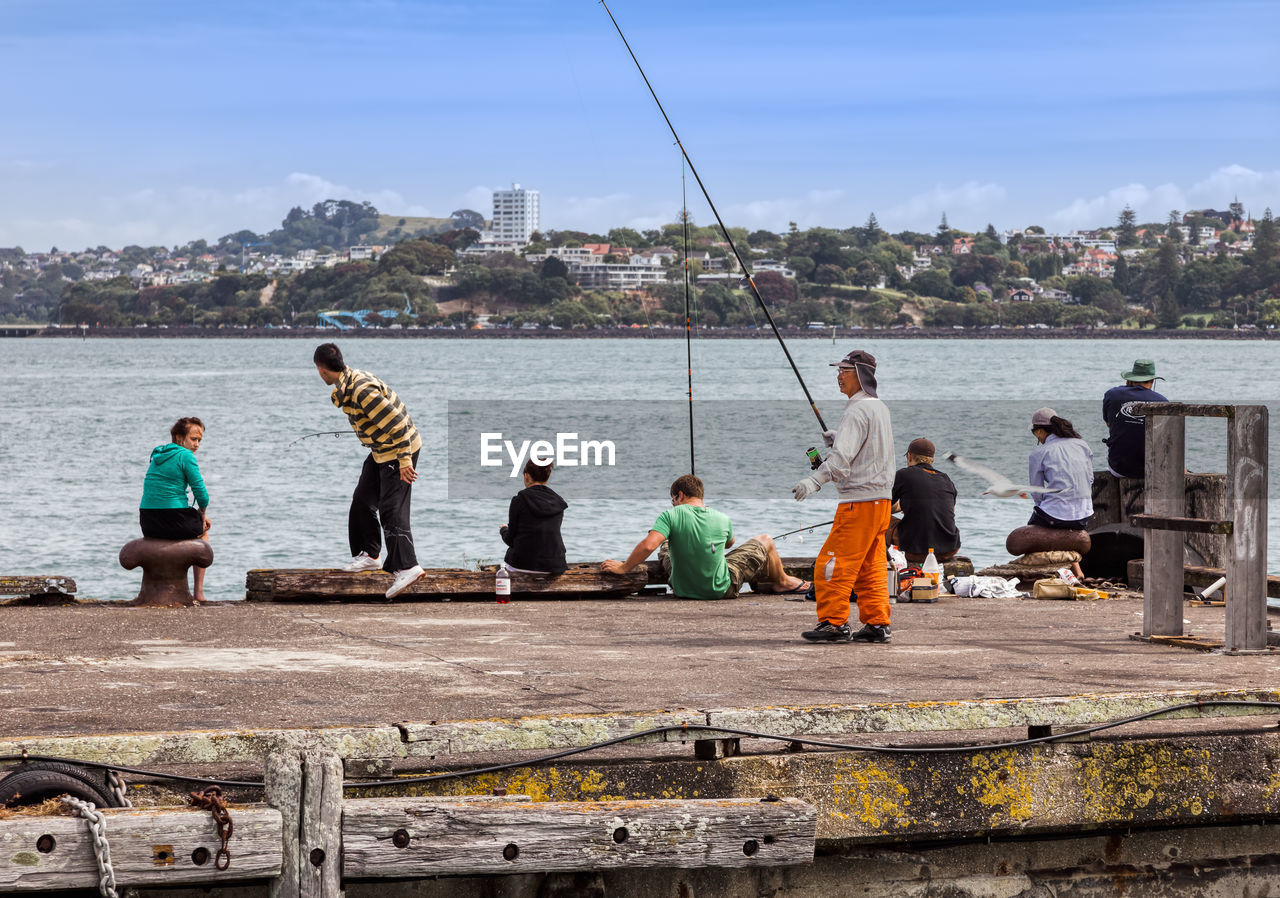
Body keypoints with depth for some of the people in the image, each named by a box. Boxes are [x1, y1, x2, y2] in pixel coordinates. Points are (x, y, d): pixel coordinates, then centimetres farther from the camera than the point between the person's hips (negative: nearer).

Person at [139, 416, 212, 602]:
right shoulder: (186, 456, -9)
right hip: (174, 521, -6)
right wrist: (202, 514, 10)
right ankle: (198, 592, 22)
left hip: (148, 524, 6)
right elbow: (202, 495, -11)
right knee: (203, 530, 28)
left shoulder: (157, 455, 16)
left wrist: (197, 514, 22)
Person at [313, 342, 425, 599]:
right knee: (363, 500, 18)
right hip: (381, 451, 10)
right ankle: (369, 554, 30)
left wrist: (404, 460, -25)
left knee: (392, 510, -16)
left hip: (399, 451, -10)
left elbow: (396, 422, -28)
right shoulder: (347, 387, 3)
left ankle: (406, 566, -21)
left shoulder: (363, 390, -28)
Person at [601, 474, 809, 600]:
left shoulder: (671, 516, -20)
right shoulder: (723, 519, -11)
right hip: (722, 589, 0)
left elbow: (649, 544, -33)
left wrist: (624, 567, -21)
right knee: (766, 541, 21)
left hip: (683, 590, 0)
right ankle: (782, 582, 49)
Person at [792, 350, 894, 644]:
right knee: (871, 567, 12)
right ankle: (878, 624, 11)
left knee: (833, 562, -7)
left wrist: (816, 480, -37)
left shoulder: (857, 410, -15)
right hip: (881, 497, 10)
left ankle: (835, 623, -7)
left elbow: (843, 457, -27)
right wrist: (838, 438, 21)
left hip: (859, 499, -10)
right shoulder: (880, 407, 16)